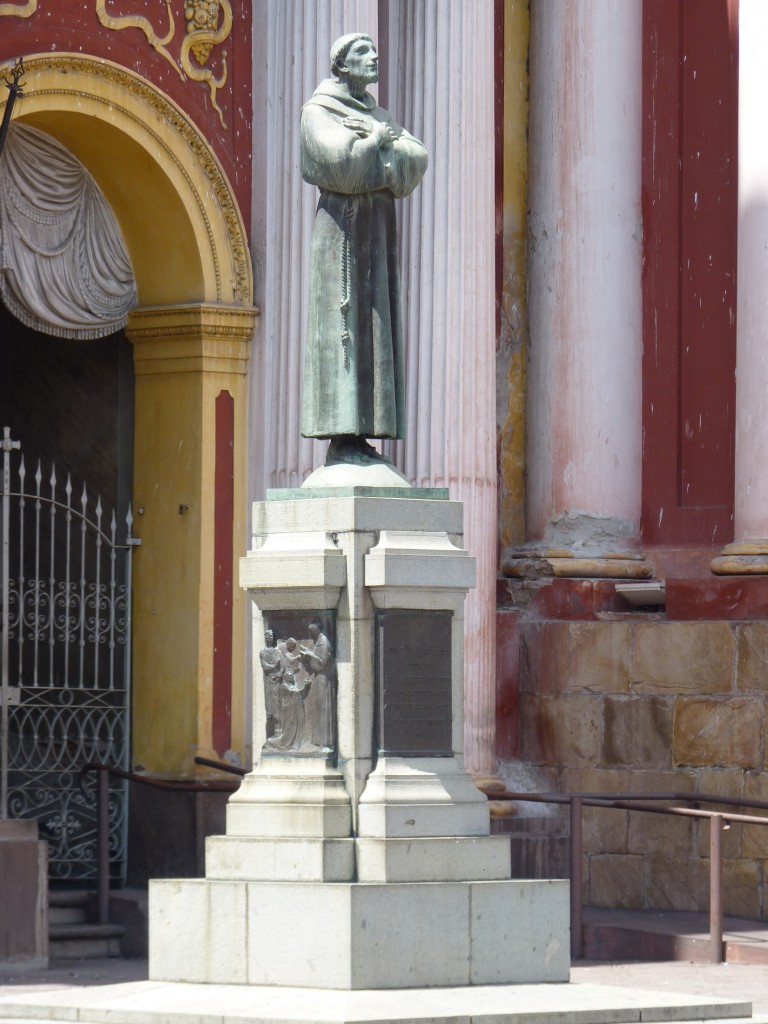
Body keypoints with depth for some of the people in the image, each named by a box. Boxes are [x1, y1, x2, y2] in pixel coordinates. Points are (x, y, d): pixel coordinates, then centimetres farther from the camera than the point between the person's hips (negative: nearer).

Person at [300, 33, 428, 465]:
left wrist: (380, 142, -10)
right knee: (344, 330, -12)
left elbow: (418, 160, 5)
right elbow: (342, 161, -19)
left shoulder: (378, 115, 20)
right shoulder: (318, 112, -1)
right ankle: (341, 441, -14)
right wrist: (377, 141, -4)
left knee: (375, 329, 2)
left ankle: (360, 438, 0)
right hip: (343, 229, -7)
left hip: (379, 233, 7)